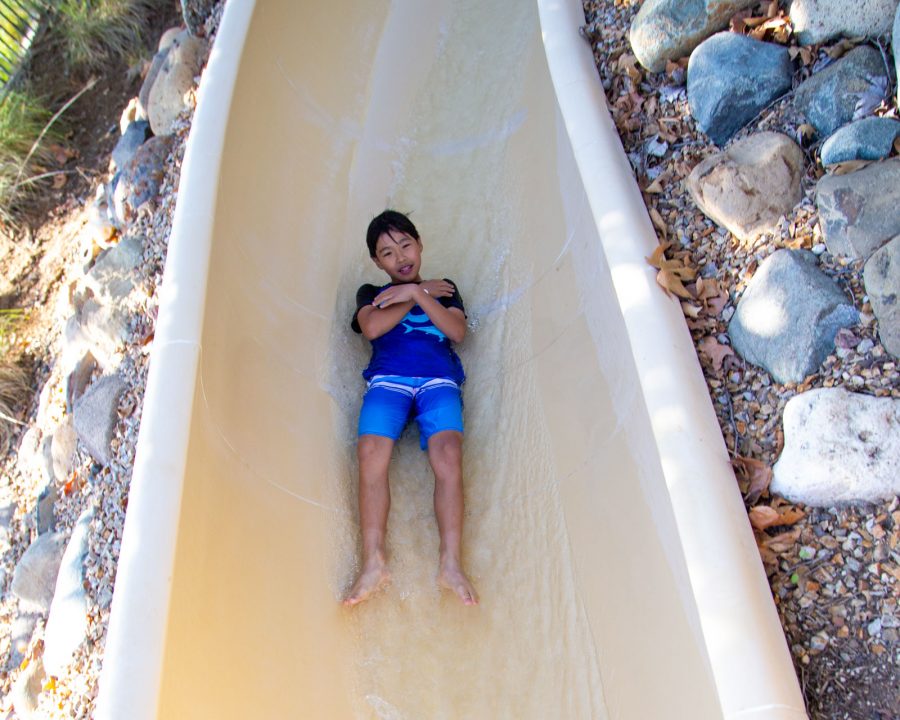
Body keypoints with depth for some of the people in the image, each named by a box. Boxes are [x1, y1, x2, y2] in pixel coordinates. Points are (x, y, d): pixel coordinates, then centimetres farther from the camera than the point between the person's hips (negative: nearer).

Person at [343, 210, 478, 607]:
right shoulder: (370, 293, 28)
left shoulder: (444, 290, 28)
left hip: (439, 381, 0)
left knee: (447, 454, -28)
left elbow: (457, 331, 8)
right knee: (371, 453, -29)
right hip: (387, 380, 0)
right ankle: (374, 562, -33)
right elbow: (372, 327, 3)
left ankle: (450, 563, -34)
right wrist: (421, 291, 9)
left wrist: (414, 294, 2)